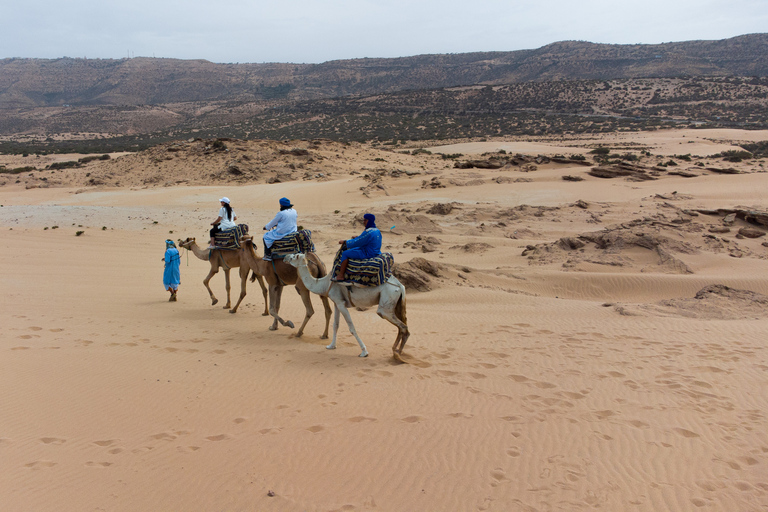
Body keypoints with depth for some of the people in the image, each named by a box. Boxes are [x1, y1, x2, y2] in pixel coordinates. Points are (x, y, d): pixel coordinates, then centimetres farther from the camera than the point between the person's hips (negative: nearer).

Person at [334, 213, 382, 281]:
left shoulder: (368, 232, -25)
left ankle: (340, 276, -1)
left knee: (345, 254, -4)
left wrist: (344, 241, -6)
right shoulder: (377, 231, 4)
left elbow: (356, 242, -18)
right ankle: (343, 269, 33)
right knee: (352, 249, 26)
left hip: (368, 254, -10)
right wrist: (358, 237, 22)